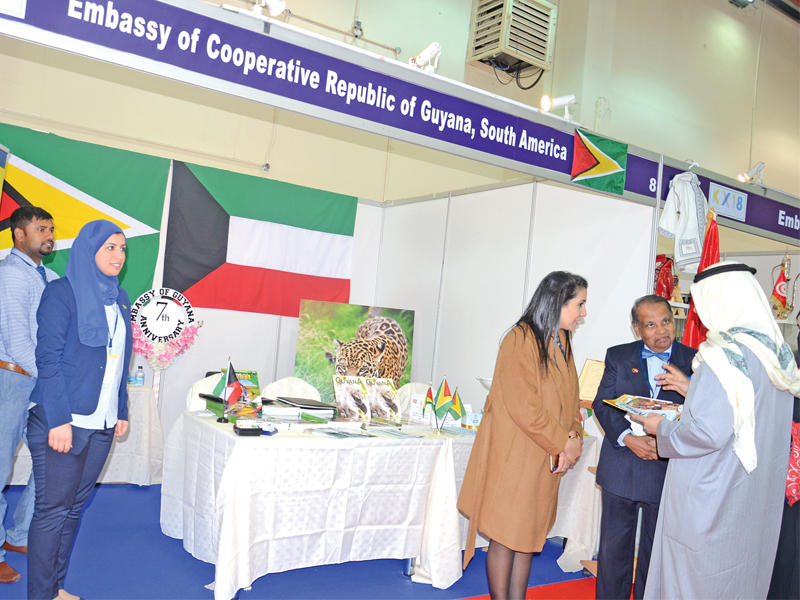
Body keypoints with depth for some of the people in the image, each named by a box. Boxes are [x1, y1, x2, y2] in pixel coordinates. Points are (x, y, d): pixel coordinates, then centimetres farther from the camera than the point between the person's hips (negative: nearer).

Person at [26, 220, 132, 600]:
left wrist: (122, 412, 14)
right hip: (61, 422, -6)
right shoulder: (62, 293, -7)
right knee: (52, 509, 0)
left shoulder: (120, 299, 13)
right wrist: (59, 420, -17)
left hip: (101, 424, 6)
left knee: (74, 505, 14)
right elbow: (48, 358, -12)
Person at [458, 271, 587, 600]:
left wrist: (574, 439, -2)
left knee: (529, 535, 13)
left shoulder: (561, 343, 13)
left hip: (547, 459, 8)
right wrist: (564, 443, -13)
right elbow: (523, 406, -20)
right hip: (514, 457, -8)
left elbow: (569, 400, 14)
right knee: (505, 537, 2)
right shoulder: (521, 340, -15)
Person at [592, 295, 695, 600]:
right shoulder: (618, 356, 4)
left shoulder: (694, 361, 0)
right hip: (621, 468, 1)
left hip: (668, 469, -1)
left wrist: (691, 389, -27)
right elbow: (602, 404, -1)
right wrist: (627, 438, -17)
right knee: (613, 549, 11)